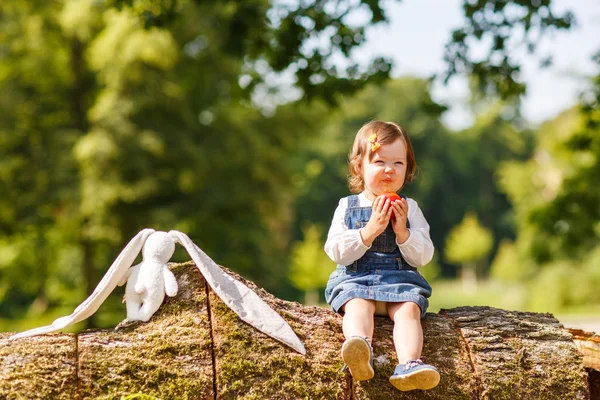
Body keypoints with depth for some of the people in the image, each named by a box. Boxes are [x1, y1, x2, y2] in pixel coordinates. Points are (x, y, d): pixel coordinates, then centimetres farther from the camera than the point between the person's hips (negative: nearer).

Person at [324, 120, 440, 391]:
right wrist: (370, 230, -11)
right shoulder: (347, 207, 10)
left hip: (400, 280, 1)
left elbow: (423, 257, 6)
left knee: (408, 308, -30)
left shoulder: (410, 208, 12)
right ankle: (361, 353, -60)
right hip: (355, 278, -1)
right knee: (358, 305, -33)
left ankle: (408, 364, -51)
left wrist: (403, 232, -10)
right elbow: (336, 252, -1)